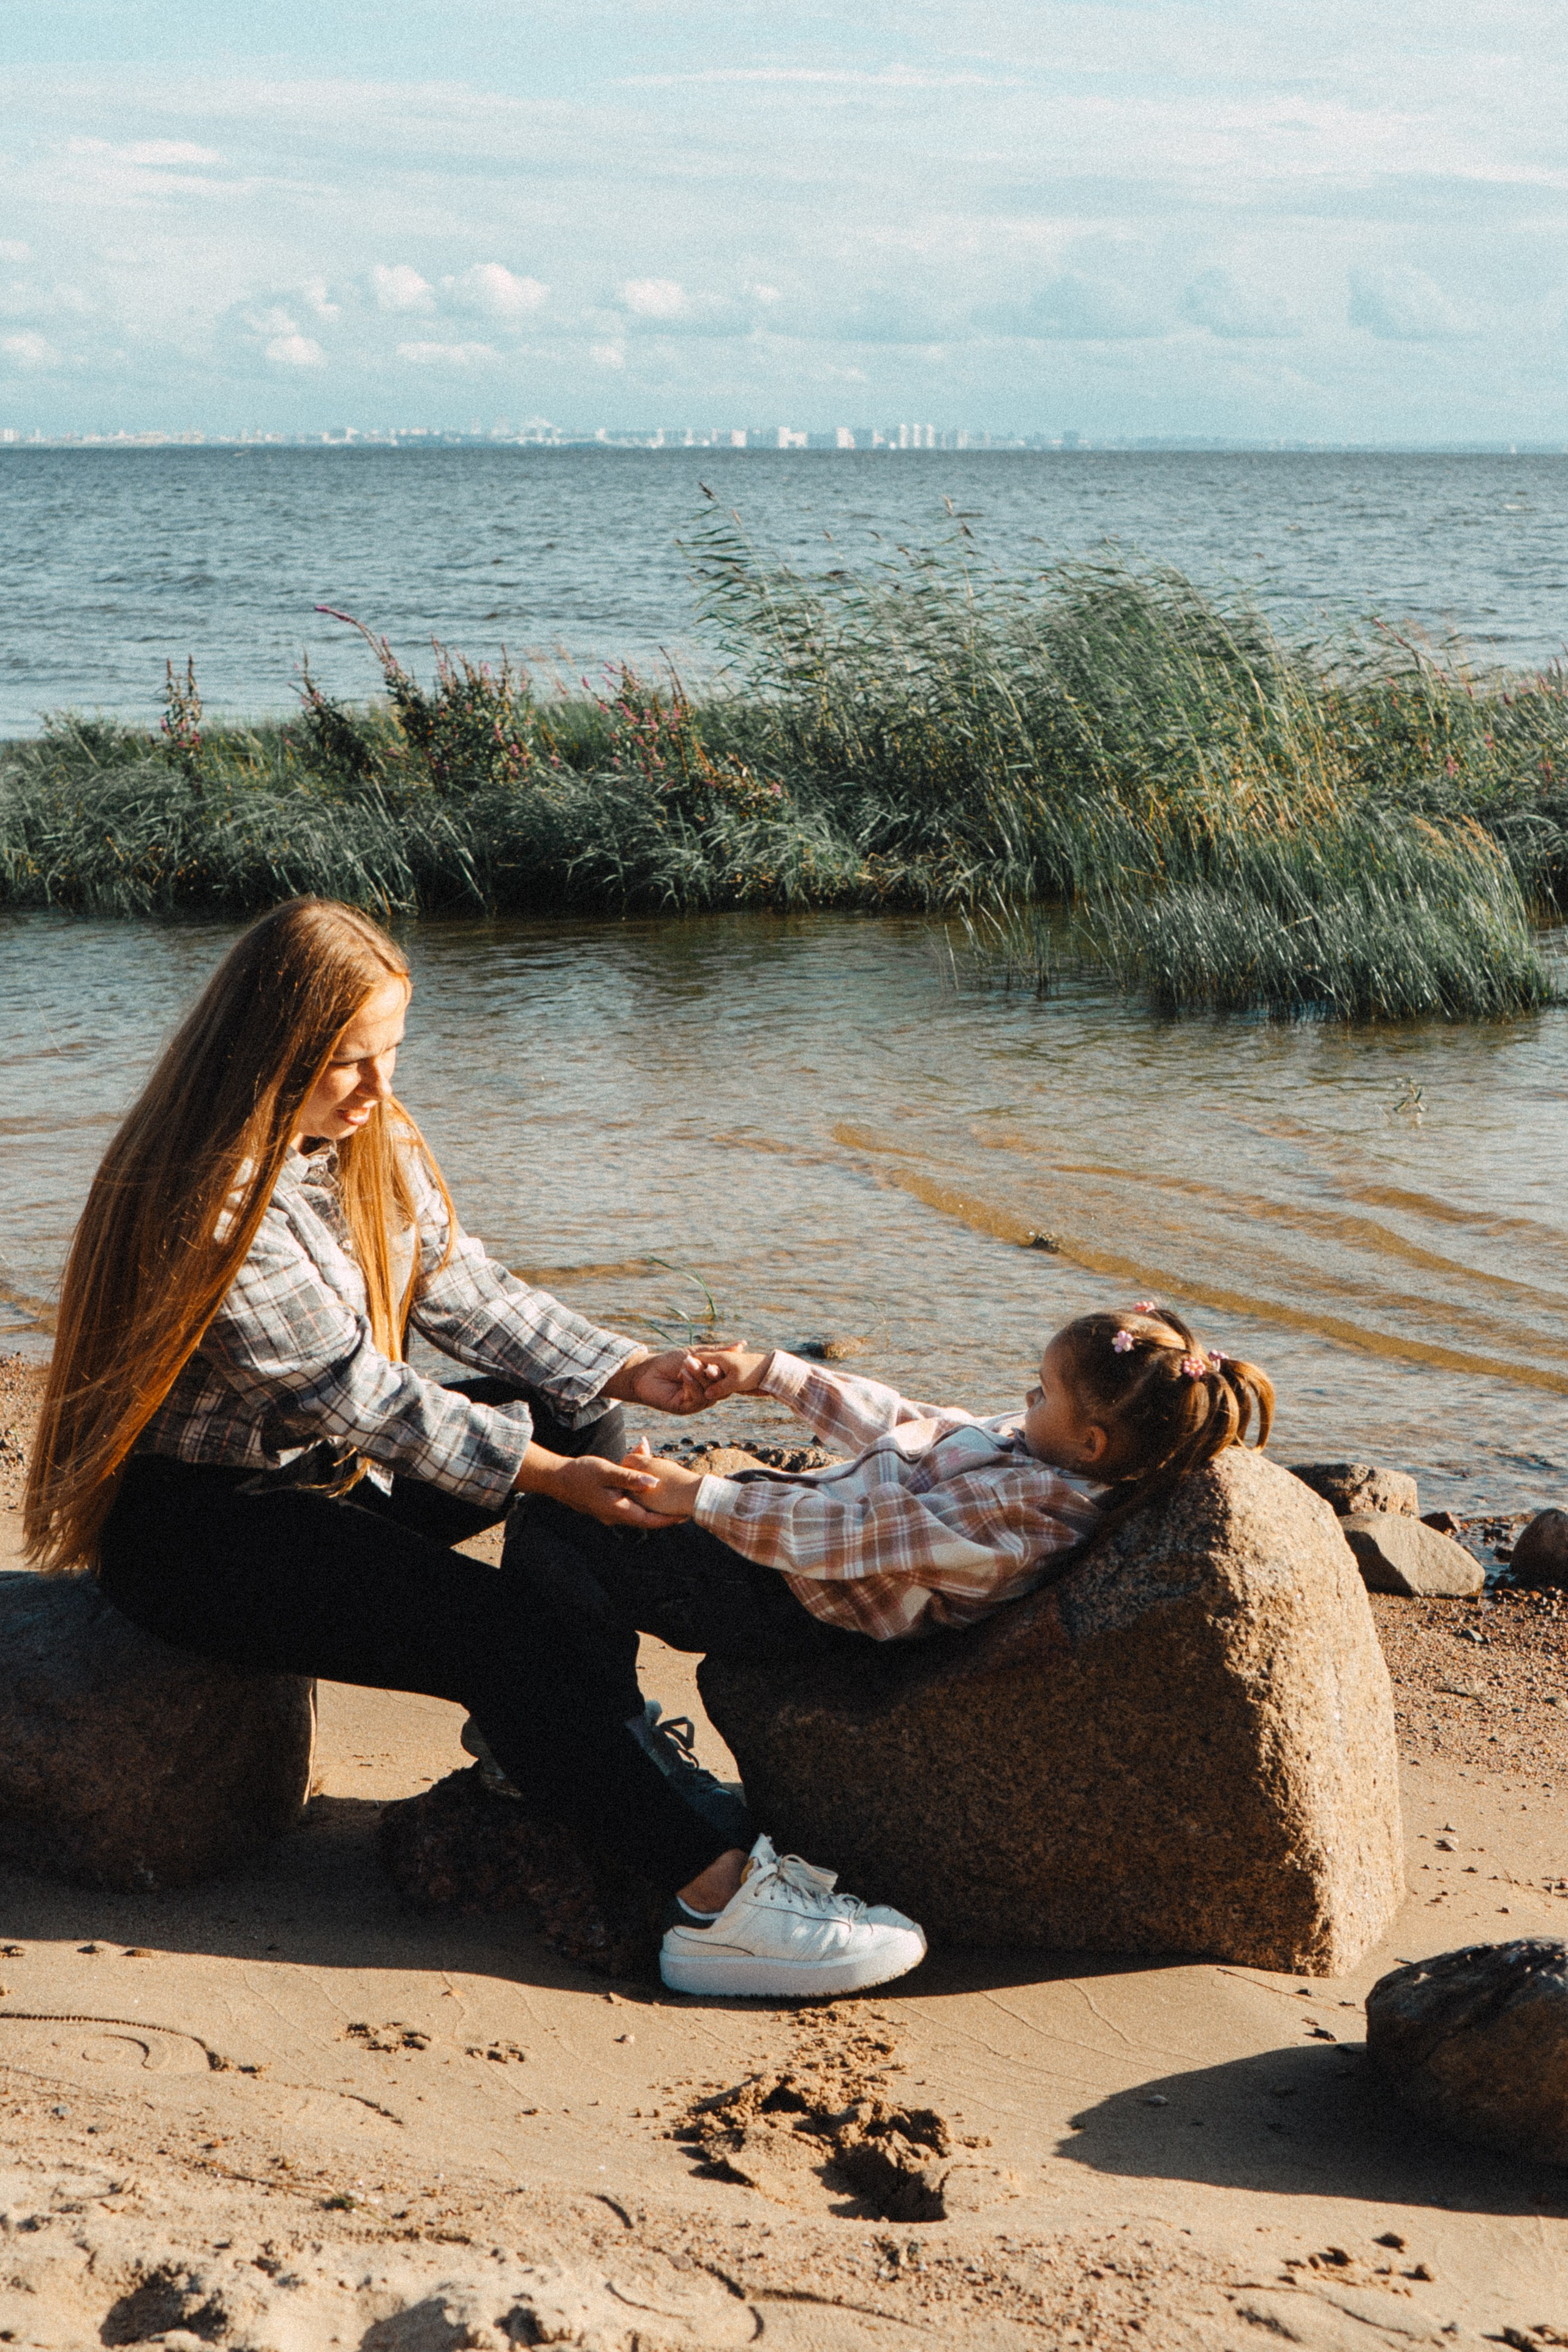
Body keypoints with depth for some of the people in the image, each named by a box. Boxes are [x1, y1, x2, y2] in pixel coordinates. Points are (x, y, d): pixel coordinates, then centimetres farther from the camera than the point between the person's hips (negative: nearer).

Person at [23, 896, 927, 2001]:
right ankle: (720, 1893, -27)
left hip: (330, 1468, 9)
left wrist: (628, 1372, -14)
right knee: (492, 1626, -25)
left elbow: (471, 1291, 1)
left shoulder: (375, 1142, 3)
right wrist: (543, 1476, -26)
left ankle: (604, 1740, -3)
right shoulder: (211, 1199, -25)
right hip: (199, 1525, -9)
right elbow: (354, 1391, -24)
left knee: (577, 1410, -2)